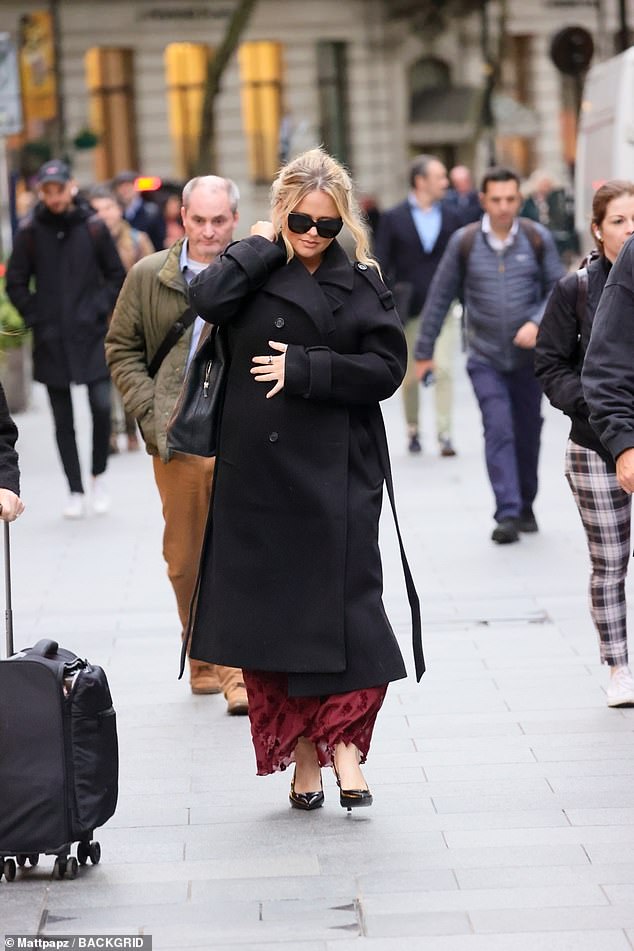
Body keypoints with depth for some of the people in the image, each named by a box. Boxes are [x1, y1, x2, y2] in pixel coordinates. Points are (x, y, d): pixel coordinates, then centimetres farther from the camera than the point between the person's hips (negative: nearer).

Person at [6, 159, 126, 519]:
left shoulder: (93, 227, 0)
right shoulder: (30, 231, 0)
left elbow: (117, 276, 8)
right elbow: (16, 283, 7)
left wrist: (100, 310, -3)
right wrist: (37, 317, -2)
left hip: (91, 336, -1)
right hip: (51, 341, 1)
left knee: (102, 405, -13)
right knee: (63, 421, 6)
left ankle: (99, 475, 10)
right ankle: (76, 492, 16)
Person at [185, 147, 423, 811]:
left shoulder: (361, 285, 6)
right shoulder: (253, 275, 6)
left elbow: (386, 368, -3)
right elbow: (206, 298, -16)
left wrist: (304, 369, -9)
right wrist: (265, 246, -7)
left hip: (338, 472, -1)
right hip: (258, 472, 1)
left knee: (344, 602, -9)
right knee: (269, 612, 2)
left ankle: (341, 740, 1)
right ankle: (301, 753, 10)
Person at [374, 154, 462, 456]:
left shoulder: (451, 218, 8)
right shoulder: (393, 218, 1)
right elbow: (380, 266, 0)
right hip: (408, 310, -1)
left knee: (443, 370, -11)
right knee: (410, 375, 7)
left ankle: (444, 434, -10)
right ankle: (413, 430, 22)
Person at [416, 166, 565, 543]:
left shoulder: (538, 239, -2)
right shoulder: (464, 242, -4)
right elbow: (440, 297, 3)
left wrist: (538, 322, -16)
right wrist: (425, 352, 5)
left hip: (529, 356, 1)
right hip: (485, 359, -1)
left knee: (527, 434, 10)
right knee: (498, 430, -14)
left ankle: (525, 507, 28)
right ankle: (507, 515, -19)